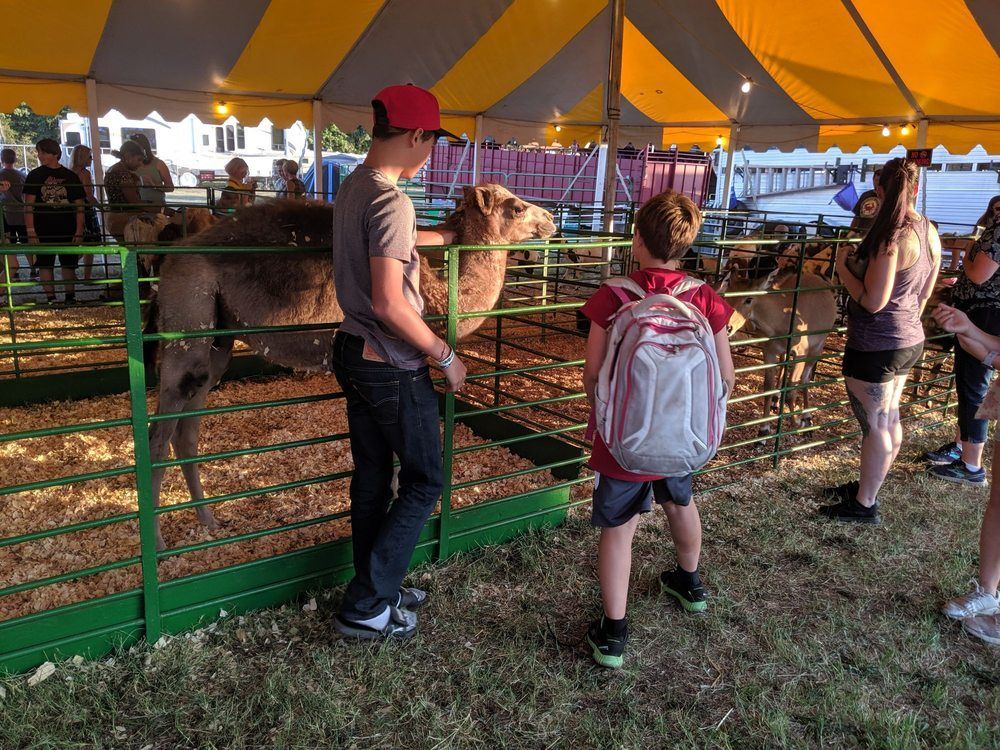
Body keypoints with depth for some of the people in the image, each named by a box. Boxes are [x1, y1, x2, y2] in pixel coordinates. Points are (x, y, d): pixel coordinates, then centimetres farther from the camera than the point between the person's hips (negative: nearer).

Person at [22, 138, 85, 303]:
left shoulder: (70, 177, 6)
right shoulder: (34, 176, 4)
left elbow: (79, 206, 5)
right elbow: (28, 205, 1)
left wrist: (79, 231, -4)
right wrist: (30, 231, -9)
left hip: (68, 229, 0)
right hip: (44, 230, 0)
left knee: (69, 264, 4)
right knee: (46, 264, 1)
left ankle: (70, 298, 14)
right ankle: (51, 299, 6)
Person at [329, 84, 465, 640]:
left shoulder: (354, 187, 10)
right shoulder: (391, 200, -21)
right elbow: (389, 304, -26)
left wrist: (453, 233, 36)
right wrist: (445, 356, -15)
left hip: (354, 354, 9)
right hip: (394, 368, -9)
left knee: (372, 480, 17)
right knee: (424, 482, 5)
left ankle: (376, 591, 32)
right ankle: (366, 608, 11)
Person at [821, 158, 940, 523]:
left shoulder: (891, 235, -22)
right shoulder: (929, 232, 5)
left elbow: (873, 301, -25)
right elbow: (925, 293, 15)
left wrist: (843, 268, -10)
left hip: (876, 345, -9)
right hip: (909, 340, 9)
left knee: (874, 425, 2)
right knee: (889, 419, 19)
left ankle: (865, 505, 16)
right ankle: (867, 486, 36)